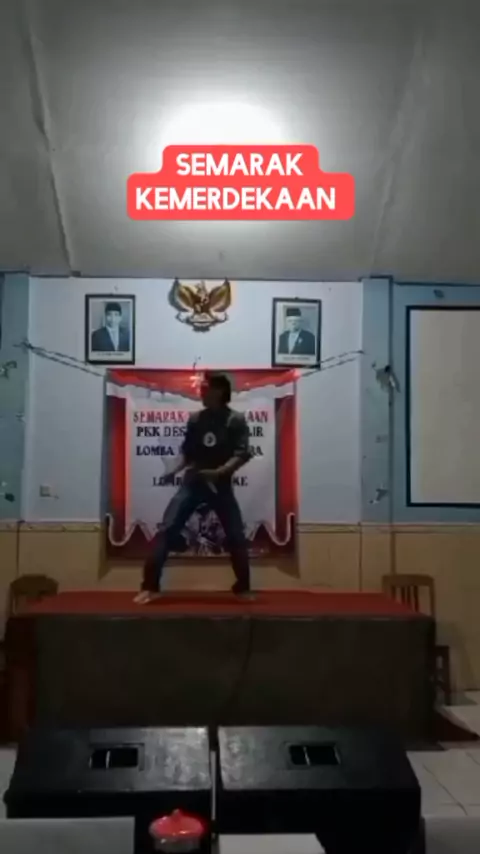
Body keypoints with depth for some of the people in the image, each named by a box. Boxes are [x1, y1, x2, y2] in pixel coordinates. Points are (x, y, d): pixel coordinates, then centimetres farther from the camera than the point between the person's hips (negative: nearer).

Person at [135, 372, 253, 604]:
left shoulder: (235, 420, -5)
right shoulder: (195, 418, 7)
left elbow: (243, 454, -13)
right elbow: (187, 452, 13)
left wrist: (220, 472, -26)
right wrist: (175, 470, -4)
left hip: (219, 486, -2)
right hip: (192, 483, 3)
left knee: (236, 537, 2)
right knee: (166, 530, -8)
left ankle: (243, 588, 21)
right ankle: (150, 586, -3)